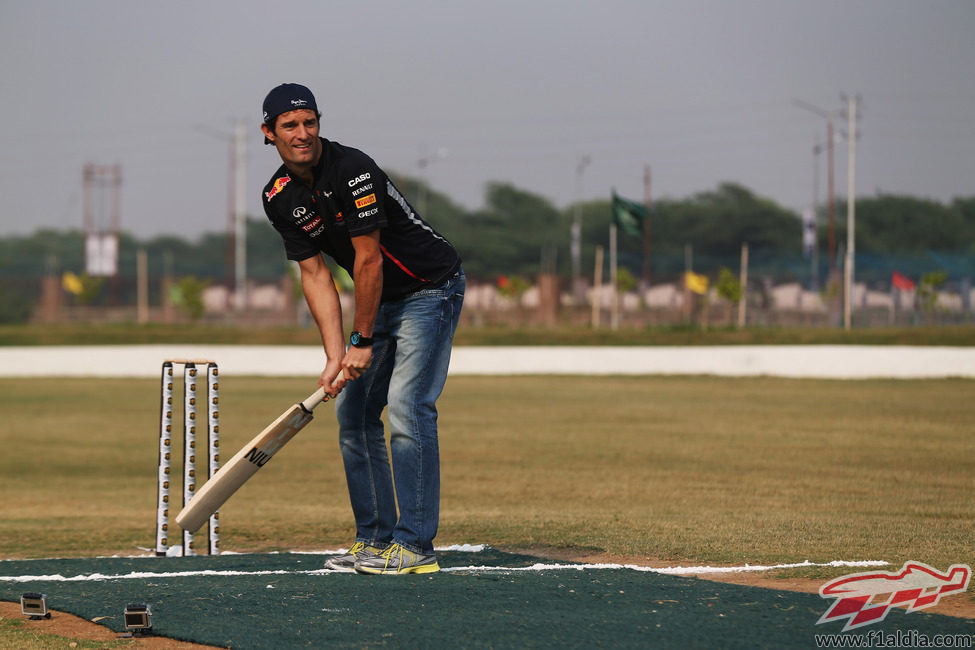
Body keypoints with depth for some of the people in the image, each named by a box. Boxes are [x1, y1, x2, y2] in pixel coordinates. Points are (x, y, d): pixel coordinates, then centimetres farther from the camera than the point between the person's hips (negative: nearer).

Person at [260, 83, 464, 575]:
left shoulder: (352, 170, -25)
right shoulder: (279, 198, -2)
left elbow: (369, 258, -23)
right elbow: (315, 275, -2)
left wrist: (363, 341, -18)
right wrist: (335, 355, -12)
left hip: (430, 289, -8)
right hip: (380, 300, 8)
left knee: (407, 407, -18)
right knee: (353, 411, 7)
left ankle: (415, 547, -19)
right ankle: (376, 539, 15)